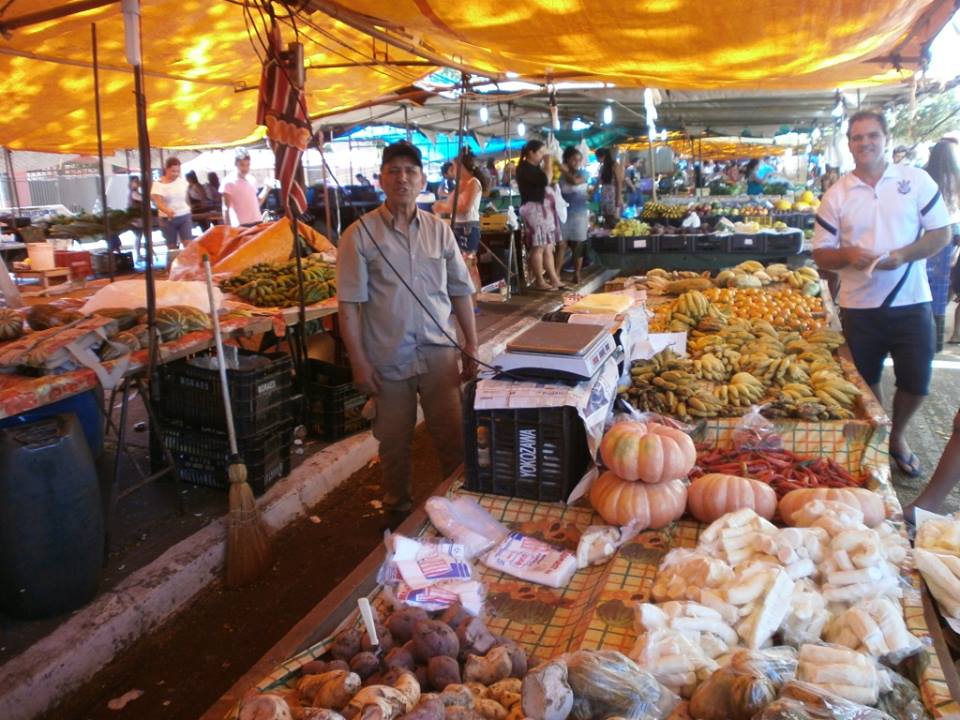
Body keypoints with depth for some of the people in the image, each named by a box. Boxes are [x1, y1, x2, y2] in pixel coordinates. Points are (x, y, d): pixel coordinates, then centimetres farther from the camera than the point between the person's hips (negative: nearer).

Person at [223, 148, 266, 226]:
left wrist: (266, 189, 9)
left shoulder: (252, 179, 13)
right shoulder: (229, 182, -5)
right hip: (241, 225, -6)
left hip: (257, 223, 6)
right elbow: (226, 209, -7)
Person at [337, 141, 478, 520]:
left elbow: (460, 292, 9)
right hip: (388, 358, -2)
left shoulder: (439, 229, 5)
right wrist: (359, 361, -10)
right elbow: (349, 304, -6)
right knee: (394, 443, 12)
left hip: (439, 353, 2)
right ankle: (398, 510, 33)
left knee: (453, 438, 7)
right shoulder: (360, 234, -5)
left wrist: (472, 347, 6)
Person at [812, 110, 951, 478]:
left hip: (911, 302, 0)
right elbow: (820, 253, 2)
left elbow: (941, 232, 0)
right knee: (866, 384, 12)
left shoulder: (916, 180, -1)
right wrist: (848, 255, -20)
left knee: (915, 382, 7)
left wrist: (903, 255, -18)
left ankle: (897, 436, 35)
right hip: (859, 307, 0)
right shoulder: (836, 195, 0)